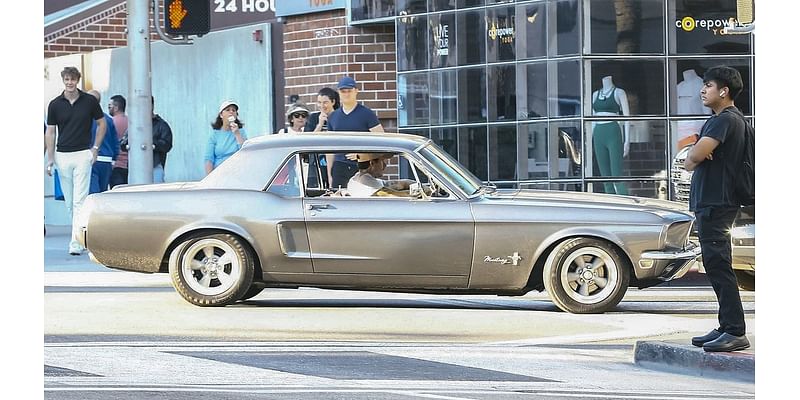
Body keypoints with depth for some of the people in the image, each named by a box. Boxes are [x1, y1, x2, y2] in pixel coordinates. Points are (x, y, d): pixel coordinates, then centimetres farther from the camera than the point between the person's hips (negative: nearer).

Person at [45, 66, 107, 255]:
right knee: (69, 202, 9)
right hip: (62, 155, 3)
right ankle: (81, 235, 23)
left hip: (83, 155, -3)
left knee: (79, 200, -10)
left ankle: (76, 242, -14)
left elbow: (101, 123, 10)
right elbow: (50, 132, 5)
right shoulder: (55, 104, 2)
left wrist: (95, 148, 2)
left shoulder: (89, 101, -1)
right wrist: (50, 159, -1)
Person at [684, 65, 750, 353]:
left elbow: (695, 155, -23)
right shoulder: (723, 119, 21)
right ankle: (727, 328, 18)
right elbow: (692, 160, 19)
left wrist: (693, 158, -1)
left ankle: (735, 333, -13)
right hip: (710, 202, 11)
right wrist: (695, 159, -4)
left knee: (718, 266, -12)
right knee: (716, 267, 13)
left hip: (716, 204, -11)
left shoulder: (725, 119, -13)